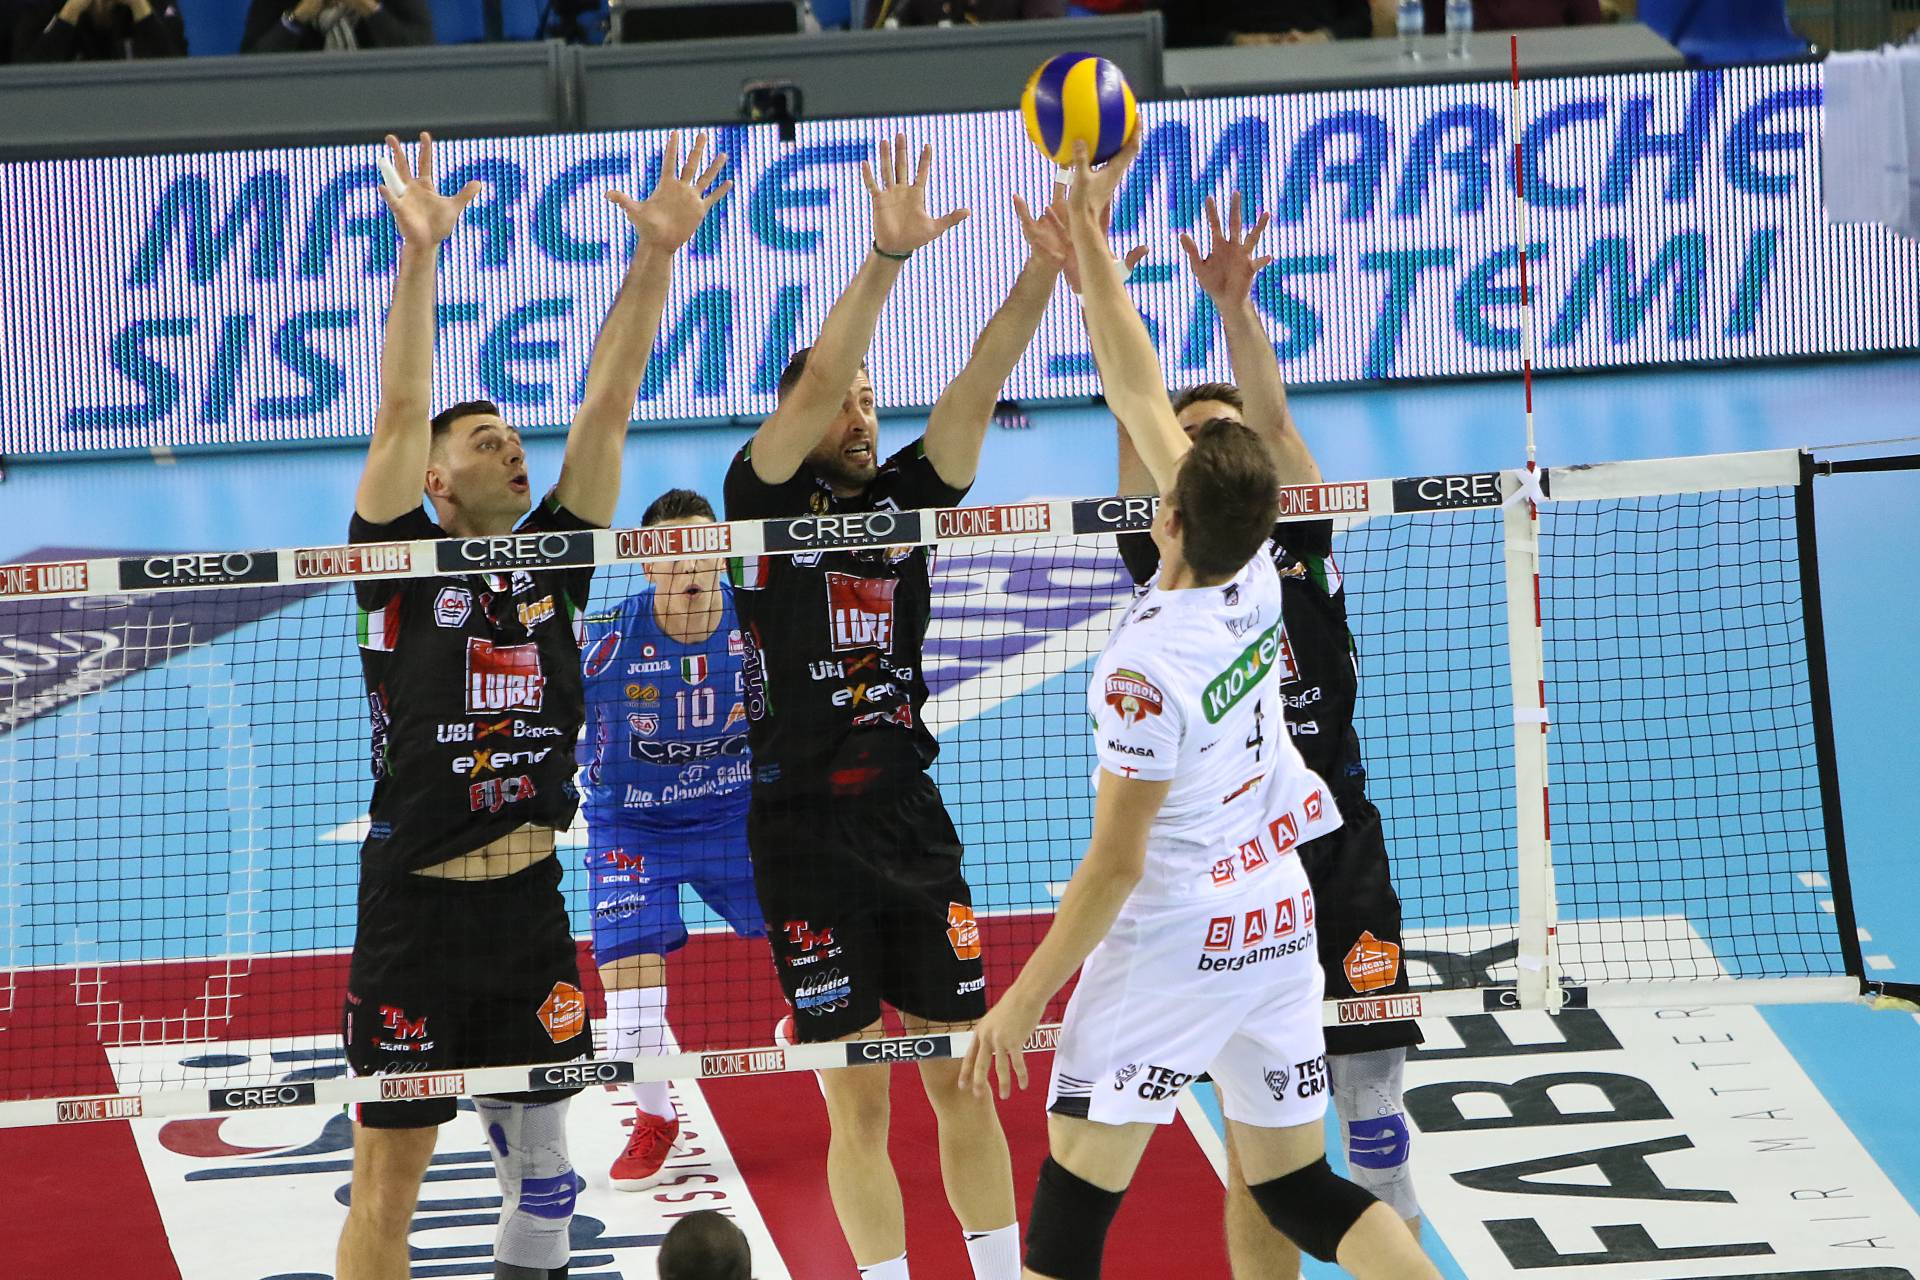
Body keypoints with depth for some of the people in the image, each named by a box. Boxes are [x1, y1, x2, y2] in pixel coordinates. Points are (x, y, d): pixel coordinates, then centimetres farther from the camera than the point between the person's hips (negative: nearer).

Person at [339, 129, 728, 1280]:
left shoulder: (551, 559, 7)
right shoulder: (402, 558, -3)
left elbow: (608, 407, 1)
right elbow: (401, 412, -14)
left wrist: (657, 254, -7)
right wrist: (420, 254, -24)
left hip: (531, 902, 4)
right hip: (416, 912, -4)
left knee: (543, 1156, 10)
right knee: (390, 1183, -1)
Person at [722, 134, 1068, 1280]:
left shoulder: (903, 496, 10)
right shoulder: (766, 501, -1)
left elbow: (978, 386, -2)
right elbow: (814, 383, -16)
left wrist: (1048, 268, -17)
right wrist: (886, 257, -28)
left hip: (915, 828, 4)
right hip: (809, 835, -4)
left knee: (964, 1079, 5)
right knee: (858, 1103, 0)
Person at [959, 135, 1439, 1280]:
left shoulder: (1148, 666, -21)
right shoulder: (1257, 578, -4)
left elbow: (1117, 862, -18)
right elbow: (1142, 398, 5)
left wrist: (1025, 999, -11)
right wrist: (1092, 242, 8)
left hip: (1171, 945, -7)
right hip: (1282, 921, 7)